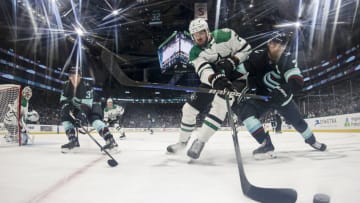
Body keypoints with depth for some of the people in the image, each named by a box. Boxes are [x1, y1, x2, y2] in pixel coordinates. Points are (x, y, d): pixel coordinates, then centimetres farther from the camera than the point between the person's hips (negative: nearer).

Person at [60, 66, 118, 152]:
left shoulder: (86, 86, -29)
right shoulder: (67, 85, -8)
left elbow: (87, 104, -36)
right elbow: (63, 100, 1)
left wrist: (82, 115, -48)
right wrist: (66, 107, -19)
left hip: (91, 105, -7)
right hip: (78, 107, 7)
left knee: (94, 119, -33)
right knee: (65, 117, -4)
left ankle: (110, 141, -43)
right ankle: (73, 141, 0)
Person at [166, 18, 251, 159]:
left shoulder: (224, 35, -17)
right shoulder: (195, 52, -8)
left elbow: (246, 49, -9)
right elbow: (203, 71, -25)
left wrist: (231, 62, -25)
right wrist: (216, 80, -45)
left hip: (235, 76, -4)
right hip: (212, 80, 5)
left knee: (219, 105, -31)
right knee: (190, 108, 0)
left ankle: (200, 141, -21)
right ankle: (183, 141, 21)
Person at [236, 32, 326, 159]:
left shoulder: (287, 59, -18)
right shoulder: (256, 57, -22)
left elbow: (297, 81, -26)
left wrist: (284, 90, -45)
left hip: (282, 96, 1)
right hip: (261, 96, -1)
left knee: (297, 121, 13)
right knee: (245, 111, -28)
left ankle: (311, 140, 45)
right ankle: (266, 145, -24)